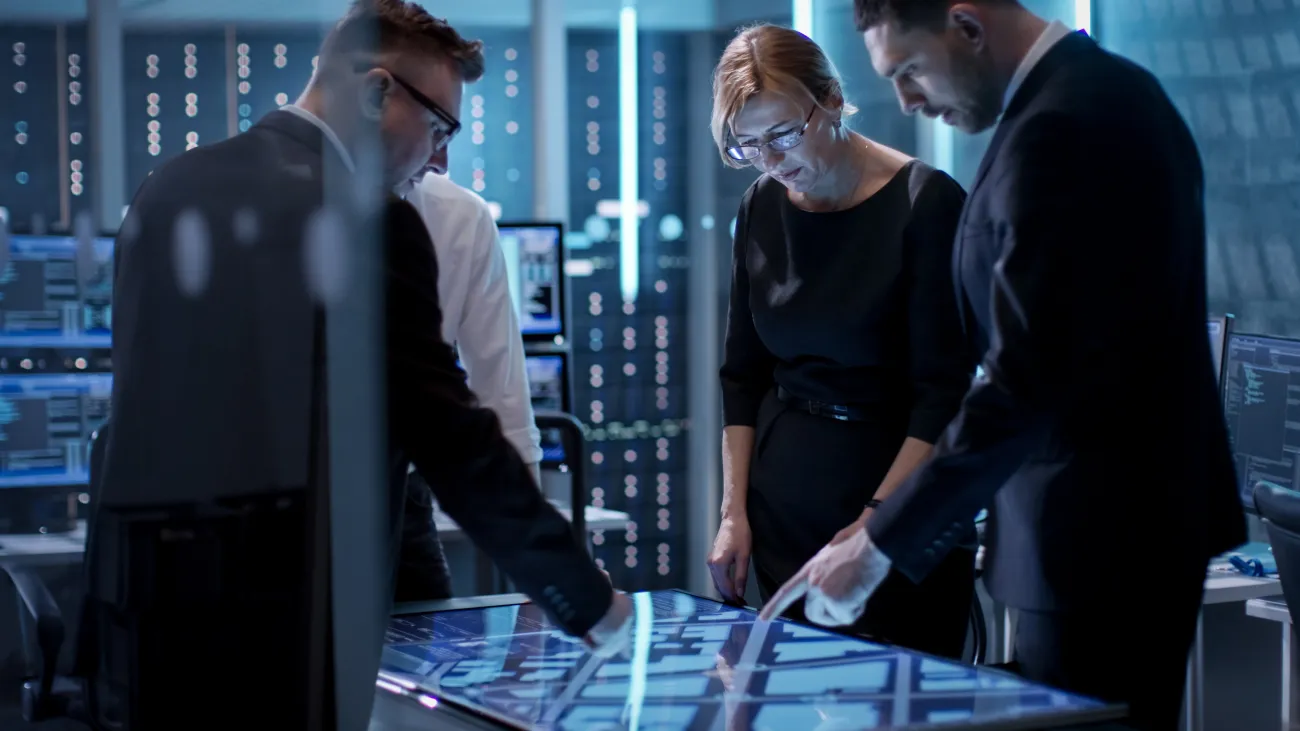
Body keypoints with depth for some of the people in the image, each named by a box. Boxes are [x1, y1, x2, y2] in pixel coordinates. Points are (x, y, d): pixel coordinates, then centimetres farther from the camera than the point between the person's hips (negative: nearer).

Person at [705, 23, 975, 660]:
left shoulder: (926, 203, -12)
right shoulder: (761, 208, 5)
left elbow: (944, 393, -14)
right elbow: (742, 373, 11)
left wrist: (872, 524, -20)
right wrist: (734, 511, 3)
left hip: (899, 494, -4)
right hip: (784, 506, 4)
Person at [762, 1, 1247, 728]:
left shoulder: (1055, 128, -21)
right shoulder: (1116, 87, 10)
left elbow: (1024, 380, -25)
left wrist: (880, 544, -21)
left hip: (1094, 528, -10)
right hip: (1157, 504, 10)